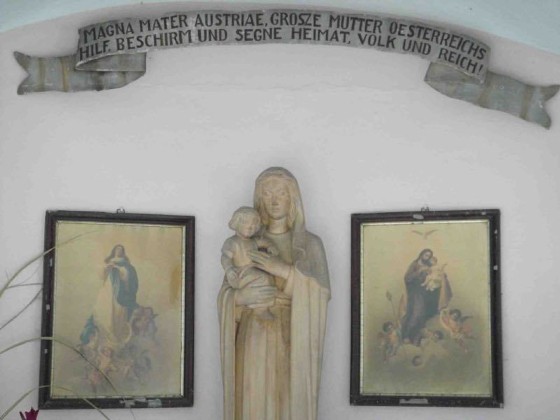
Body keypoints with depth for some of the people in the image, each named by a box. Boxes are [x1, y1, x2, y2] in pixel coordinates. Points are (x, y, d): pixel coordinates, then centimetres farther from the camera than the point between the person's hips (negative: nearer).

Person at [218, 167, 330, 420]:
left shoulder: (310, 244, 5)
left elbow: (322, 293, -9)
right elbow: (226, 296, 5)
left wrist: (286, 271, -22)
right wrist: (243, 297, -18)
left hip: (292, 344, -1)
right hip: (256, 342, 1)